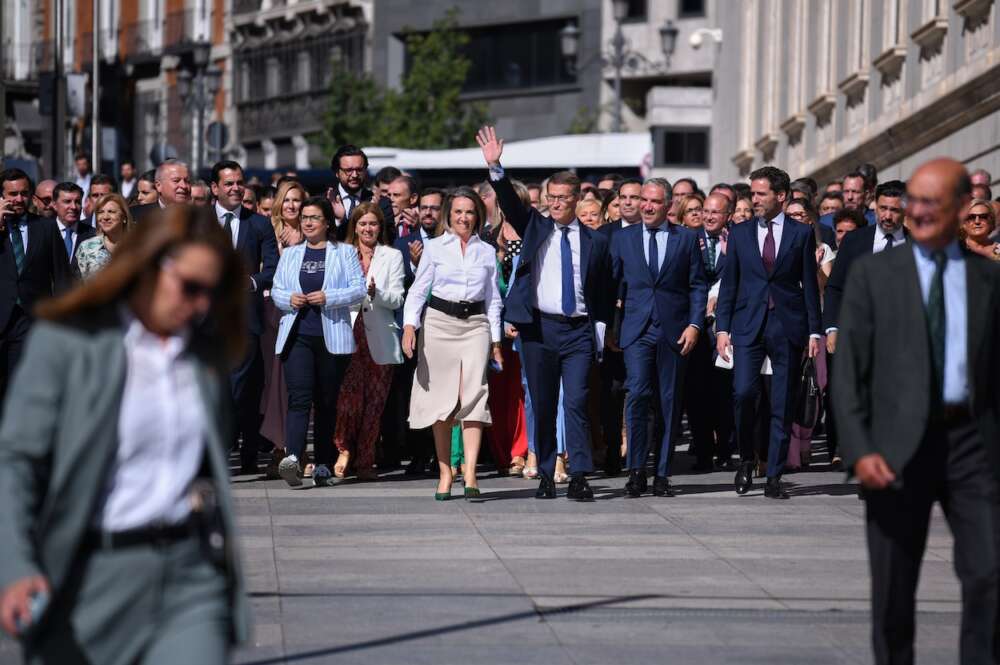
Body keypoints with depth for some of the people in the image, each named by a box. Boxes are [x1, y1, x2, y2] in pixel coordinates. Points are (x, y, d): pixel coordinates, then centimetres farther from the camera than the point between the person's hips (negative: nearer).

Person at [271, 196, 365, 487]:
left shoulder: (345, 253, 8)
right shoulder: (290, 254, 18)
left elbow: (359, 289, 0)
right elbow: (276, 290, 16)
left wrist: (328, 297, -13)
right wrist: (289, 299, -6)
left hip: (332, 337, -1)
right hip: (297, 335, 1)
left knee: (327, 402, 4)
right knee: (299, 397, -14)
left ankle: (323, 464, 11)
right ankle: (293, 458, -30)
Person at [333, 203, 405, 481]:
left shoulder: (392, 257, 13)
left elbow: (396, 299, 4)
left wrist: (376, 293, -15)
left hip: (380, 338, 0)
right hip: (349, 331, 0)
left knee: (374, 401, -1)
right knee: (350, 394, -18)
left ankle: (365, 461, 5)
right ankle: (344, 448, -7)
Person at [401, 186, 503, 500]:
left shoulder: (487, 252, 11)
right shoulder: (434, 248, 5)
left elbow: (492, 298, 14)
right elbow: (418, 290, 3)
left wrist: (496, 340, 10)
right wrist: (409, 326, -10)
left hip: (475, 324, 1)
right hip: (439, 322, -1)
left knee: (474, 394, -14)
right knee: (441, 398, 0)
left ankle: (470, 473, -19)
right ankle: (444, 472, 8)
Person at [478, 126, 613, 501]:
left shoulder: (595, 241, 7)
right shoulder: (535, 228, 8)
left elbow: (604, 293, 10)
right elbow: (509, 203, -6)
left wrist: (600, 336, 5)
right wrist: (494, 167, -21)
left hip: (579, 331, -1)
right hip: (539, 329, 1)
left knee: (576, 402, -11)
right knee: (543, 406, 6)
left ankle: (579, 478, -12)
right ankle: (545, 477, 12)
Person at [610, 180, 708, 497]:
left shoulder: (686, 238, 7)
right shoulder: (623, 238, 10)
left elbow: (698, 285, 6)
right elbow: (613, 284, 11)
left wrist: (694, 324, -4)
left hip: (674, 332, 0)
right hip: (637, 330, 0)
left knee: (670, 403, 3)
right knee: (637, 394, -15)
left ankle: (662, 475, 10)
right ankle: (636, 471, -10)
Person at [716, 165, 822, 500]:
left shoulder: (801, 234, 6)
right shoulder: (739, 234, 10)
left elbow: (810, 285, 6)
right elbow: (729, 284, 10)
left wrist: (814, 331, 2)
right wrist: (722, 328, 2)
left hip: (788, 326, -1)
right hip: (748, 326, 1)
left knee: (782, 406, 1)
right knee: (743, 392, -16)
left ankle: (774, 478, 6)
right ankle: (746, 460, 6)